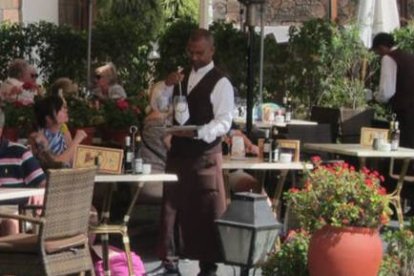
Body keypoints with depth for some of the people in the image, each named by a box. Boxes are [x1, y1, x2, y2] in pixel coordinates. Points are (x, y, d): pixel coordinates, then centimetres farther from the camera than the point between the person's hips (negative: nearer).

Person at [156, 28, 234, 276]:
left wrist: (197, 132, -31)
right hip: (178, 150, 6)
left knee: (207, 209, -2)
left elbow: (224, 122, -15)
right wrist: (167, 86, -5)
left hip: (205, 154, -6)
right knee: (172, 205, 6)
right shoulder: (181, 77, 12)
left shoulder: (220, 83, -7)